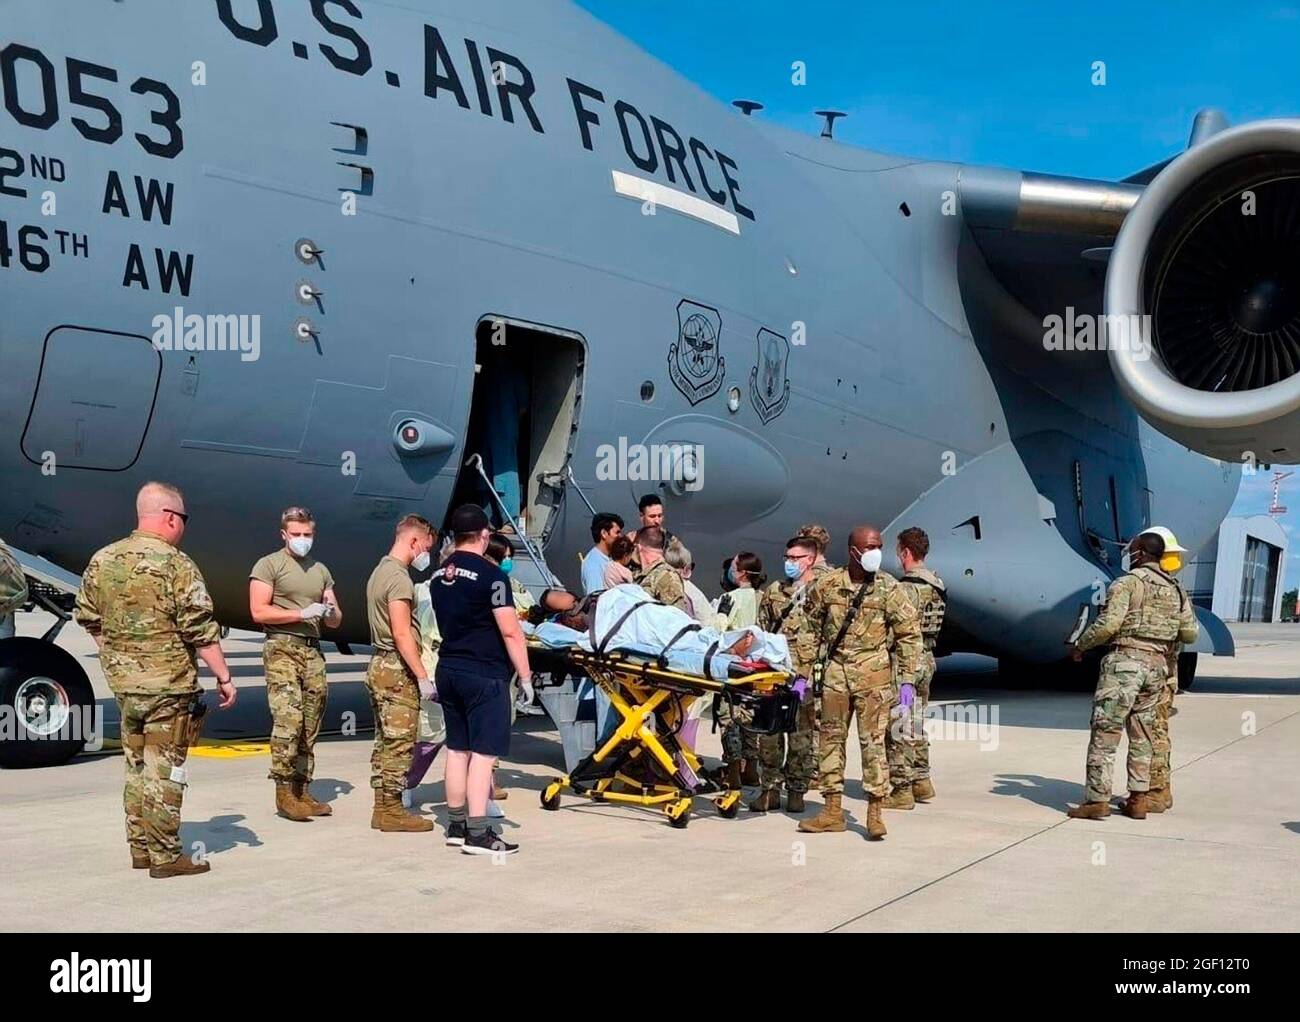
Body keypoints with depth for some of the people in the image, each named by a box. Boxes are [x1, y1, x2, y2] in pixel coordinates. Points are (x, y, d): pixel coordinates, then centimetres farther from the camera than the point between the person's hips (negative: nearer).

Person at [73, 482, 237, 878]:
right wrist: (224, 677, -8)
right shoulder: (176, 564, -15)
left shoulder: (102, 560, 5)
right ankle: (165, 856, 7)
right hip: (168, 686, -6)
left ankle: (140, 848, 25)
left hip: (123, 683, 6)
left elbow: (88, 618, 13)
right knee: (164, 770, 1)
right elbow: (201, 631, -16)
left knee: (136, 766, 17)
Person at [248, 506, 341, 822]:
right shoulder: (269, 565, 2)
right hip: (282, 649, -6)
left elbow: (336, 622, 22)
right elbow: (259, 612, -9)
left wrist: (331, 612, -2)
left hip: (313, 651, 6)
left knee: (310, 725, 5)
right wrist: (302, 613, -13)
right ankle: (284, 791, -11)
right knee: (288, 718, -17)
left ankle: (302, 791, 10)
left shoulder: (321, 571, 19)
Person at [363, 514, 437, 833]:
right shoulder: (399, 578, -15)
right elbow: (402, 634, -21)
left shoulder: (380, 571, 16)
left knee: (385, 741, 13)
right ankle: (392, 811, 0)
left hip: (379, 665, 10)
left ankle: (382, 808, 17)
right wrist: (423, 677, -20)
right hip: (398, 670, -10)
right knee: (400, 741, -5)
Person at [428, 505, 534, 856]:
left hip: (448, 669, 8)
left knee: (457, 749, 14)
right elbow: (510, 632, -16)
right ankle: (477, 834, -6)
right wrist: (525, 675, -10)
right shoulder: (491, 575, -14)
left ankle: (456, 825, 21)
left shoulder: (439, 576, 10)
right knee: (483, 752, -5)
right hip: (484, 675, -8)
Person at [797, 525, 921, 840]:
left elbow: (909, 633, 0)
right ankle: (833, 811, 17)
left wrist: (907, 680, -5)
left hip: (873, 675, -3)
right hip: (834, 672, 3)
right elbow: (810, 628, 10)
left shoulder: (888, 588, -3)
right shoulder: (827, 584, 2)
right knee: (831, 738, 7)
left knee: (873, 740, -4)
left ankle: (875, 812, 3)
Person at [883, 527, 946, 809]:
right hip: (927, 659, 9)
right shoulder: (935, 585, 10)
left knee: (899, 728, -2)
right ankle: (921, 781, 26)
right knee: (916, 724, 19)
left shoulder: (906, 588, -18)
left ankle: (902, 789, 1)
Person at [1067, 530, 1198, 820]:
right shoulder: (1175, 591, 13)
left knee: (1104, 733, -4)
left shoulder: (1126, 583, -7)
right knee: (1142, 736, 13)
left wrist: (1080, 645, -3)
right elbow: (1190, 633, 11)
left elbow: (1108, 624, -16)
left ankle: (1097, 800, -5)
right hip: (1157, 665, 7)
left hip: (1125, 660, -7)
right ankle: (1138, 800, 14)